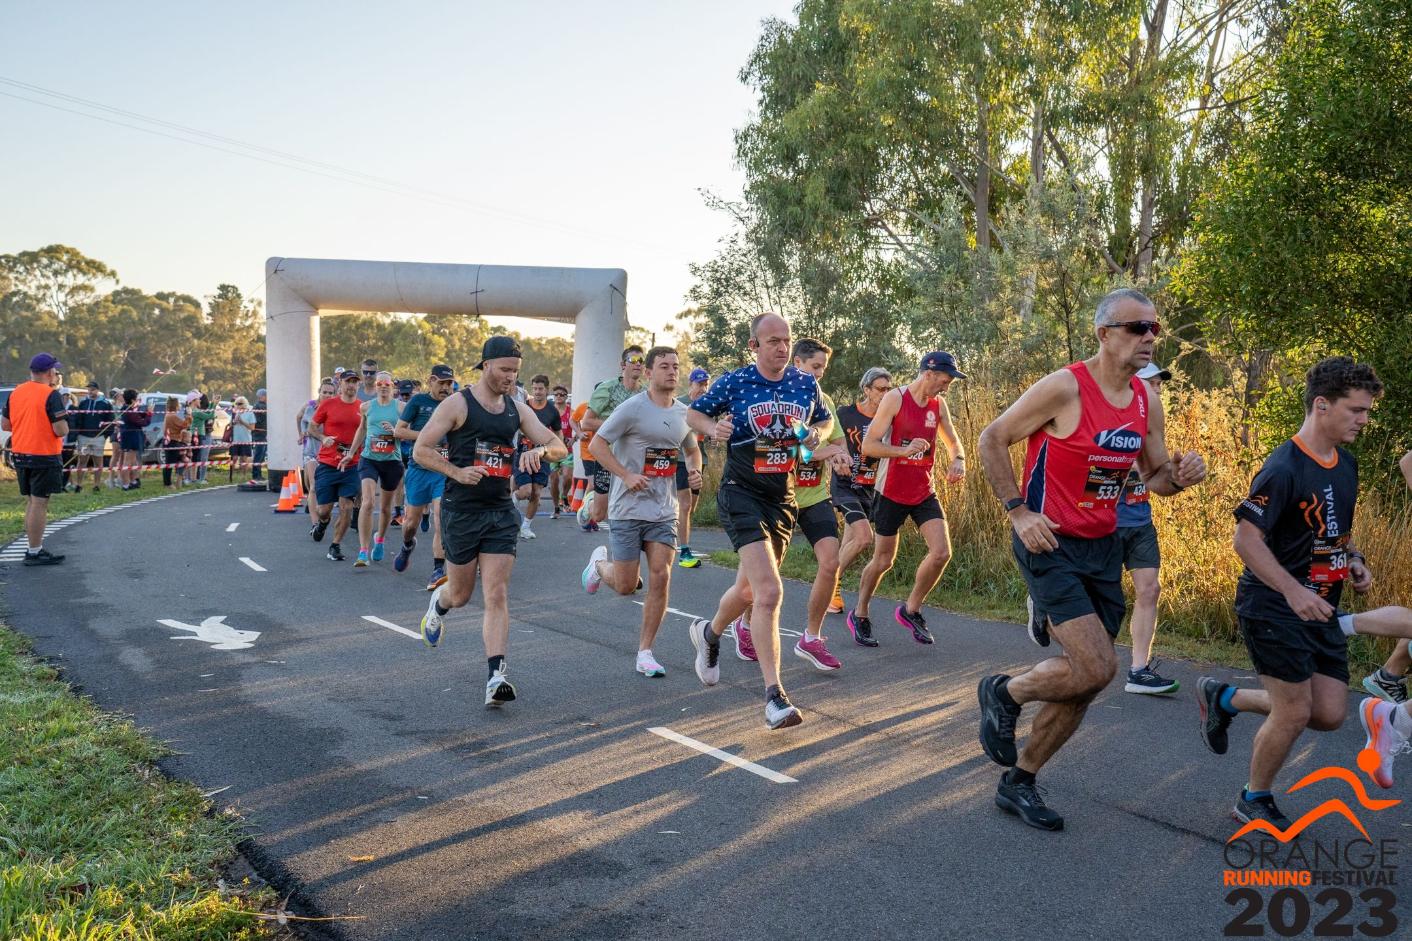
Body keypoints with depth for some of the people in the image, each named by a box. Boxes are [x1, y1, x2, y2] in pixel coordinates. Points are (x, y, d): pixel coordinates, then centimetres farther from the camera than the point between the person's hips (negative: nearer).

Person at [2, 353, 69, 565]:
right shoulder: (51, 394, -15)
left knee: (31, 503, 17)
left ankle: (32, 547, 24)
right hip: (44, 457, -7)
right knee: (39, 504, -2)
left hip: (20, 455, 7)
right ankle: (34, 553, 1)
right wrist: (63, 425, 1)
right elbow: (61, 430, -20)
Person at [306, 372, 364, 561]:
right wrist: (323, 438, -12)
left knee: (346, 507, -6)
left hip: (351, 466, 1)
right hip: (327, 464, -1)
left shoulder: (363, 408, 5)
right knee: (324, 509, 3)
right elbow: (311, 428, 7)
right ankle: (322, 521, 40)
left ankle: (336, 545, 9)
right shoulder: (327, 404, 1)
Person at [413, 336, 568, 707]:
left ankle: (496, 677, -10)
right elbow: (420, 450, -6)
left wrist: (539, 450, -15)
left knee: (497, 596, -6)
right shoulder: (458, 404, -6)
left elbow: (559, 447, 8)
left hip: (502, 513, 3)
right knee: (460, 594, 12)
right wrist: (458, 472, -20)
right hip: (461, 512, -3)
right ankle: (437, 606, 48)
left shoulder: (517, 409, 8)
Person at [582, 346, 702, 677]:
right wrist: (627, 475, -18)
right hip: (628, 510, -4)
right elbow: (597, 444, -8)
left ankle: (645, 653, 6)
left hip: (664, 512, 4)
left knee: (660, 578, -6)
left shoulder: (684, 413, 7)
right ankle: (600, 561, 36)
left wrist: (694, 470, 2)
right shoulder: (633, 408, -10)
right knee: (626, 586, 1)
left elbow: (692, 449, 24)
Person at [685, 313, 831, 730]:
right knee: (770, 592, -19)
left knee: (750, 589, 18)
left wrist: (815, 434, -4)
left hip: (783, 497, 5)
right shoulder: (734, 383, -7)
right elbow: (693, 413, 6)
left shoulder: (806, 383, 3)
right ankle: (774, 696, -14)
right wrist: (713, 428, -16)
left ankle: (709, 633, 50)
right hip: (742, 493, -5)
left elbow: (824, 420, 20)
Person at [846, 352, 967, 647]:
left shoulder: (939, 405, 4)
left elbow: (953, 441, 16)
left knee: (941, 552, -9)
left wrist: (958, 459, -7)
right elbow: (868, 446, -16)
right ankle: (859, 615, 28)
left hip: (924, 491, 5)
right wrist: (905, 450, -30)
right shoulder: (895, 399, -14)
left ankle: (911, 610, 13)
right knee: (883, 560, 5)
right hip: (891, 492, -5)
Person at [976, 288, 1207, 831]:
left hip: (1103, 547, 8)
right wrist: (1019, 512, -16)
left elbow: (1156, 476, 15)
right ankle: (1003, 693, 12)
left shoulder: (1147, 403, 5)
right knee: (1096, 668, -18)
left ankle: (1018, 782, 25)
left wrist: (1181, 475, -9)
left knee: (1086, 678, 9)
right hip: (1049, 544, -7)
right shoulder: (1065, 388, -16)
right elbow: (992, 440, -11)